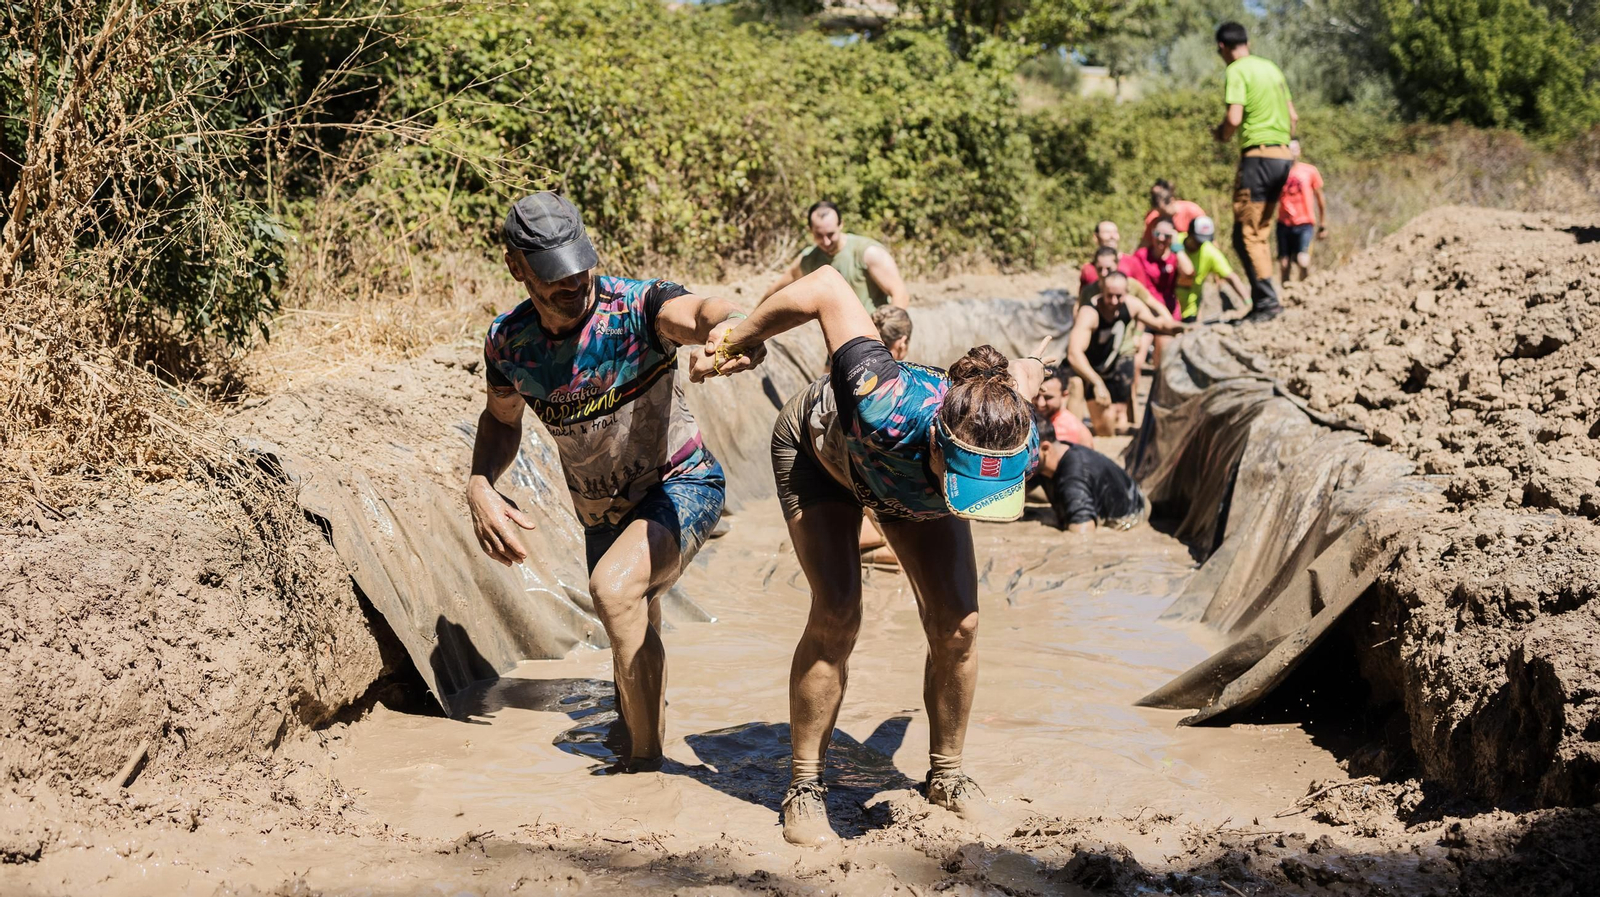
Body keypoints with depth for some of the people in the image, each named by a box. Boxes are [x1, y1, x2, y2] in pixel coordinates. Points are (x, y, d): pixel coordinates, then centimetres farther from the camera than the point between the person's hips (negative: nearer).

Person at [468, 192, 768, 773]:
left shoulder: (637, 307, -26)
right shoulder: (508, 344, -11)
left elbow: (698, 311, -49)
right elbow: (501, 419, 9)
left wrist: (732, 326, -73)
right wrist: (480, 487, -9)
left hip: (682, 486, -6)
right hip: (603, 511, 6)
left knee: (614, 587, -31)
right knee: (633, 641, 20)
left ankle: (647, 762, -19)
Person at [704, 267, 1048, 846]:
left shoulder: (1019, 450, -38)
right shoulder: (888, 406, -51)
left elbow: (1022, 371, -14)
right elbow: (829, 288, -38)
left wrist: (1021, 375, 10)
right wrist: (734, 342, -25)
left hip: (914, 473, 3)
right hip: (820, 449, -3)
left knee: (957, 625, -7)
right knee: (836, 613, -18)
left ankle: (945, 775, 15)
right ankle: (804, 787, -2)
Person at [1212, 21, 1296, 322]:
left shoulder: (1236, 71, -8)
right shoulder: (1270, 67, 17)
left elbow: (1234, 118, -19)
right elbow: (1293, 116, 18)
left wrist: (1221, 135, 0)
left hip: (1257, 154, -8)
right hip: (1283, 155, 8)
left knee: (1245, 236, -6)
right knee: (1259, 234, 14)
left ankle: (1267, 300, -14)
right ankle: (1262, 302, 12)